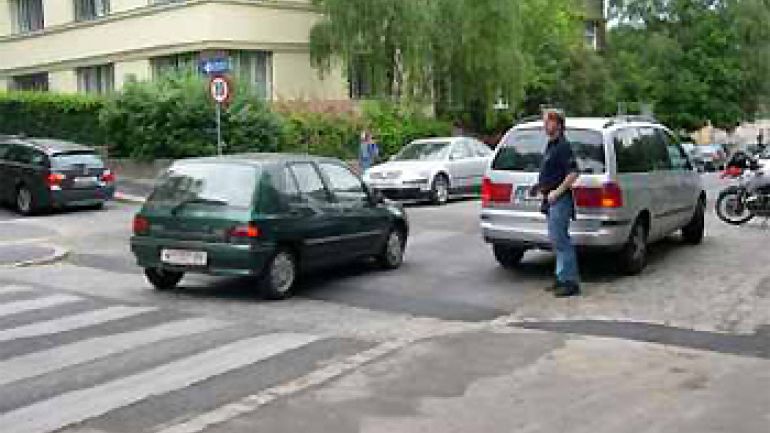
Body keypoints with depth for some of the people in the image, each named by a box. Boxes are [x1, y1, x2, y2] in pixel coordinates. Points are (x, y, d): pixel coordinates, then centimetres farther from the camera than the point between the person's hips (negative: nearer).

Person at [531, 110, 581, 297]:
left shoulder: (563, 146, -14)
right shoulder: (550, 145, 17)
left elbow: (573, 174, -22)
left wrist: (556, 192, -21)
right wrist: (541, 186, 16)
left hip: (560, 199, -10)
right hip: (551, 199, 10)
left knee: (559, 239, -10)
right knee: (557, 239, 14)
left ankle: (570, 282, -6)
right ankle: (563, 277, 22)